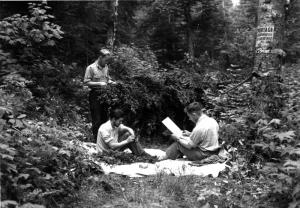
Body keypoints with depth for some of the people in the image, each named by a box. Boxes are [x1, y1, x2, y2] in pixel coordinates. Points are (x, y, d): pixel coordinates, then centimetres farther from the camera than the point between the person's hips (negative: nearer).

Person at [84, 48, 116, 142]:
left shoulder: (106, 67, 9)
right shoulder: (91, 68, -10)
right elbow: (86, 82, -13)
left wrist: (111, 82, 1)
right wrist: (99, 84, -21)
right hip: (95, 95, -6)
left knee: (105, 117, 12)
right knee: (96, 119, -1)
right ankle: (96, 139, 10)